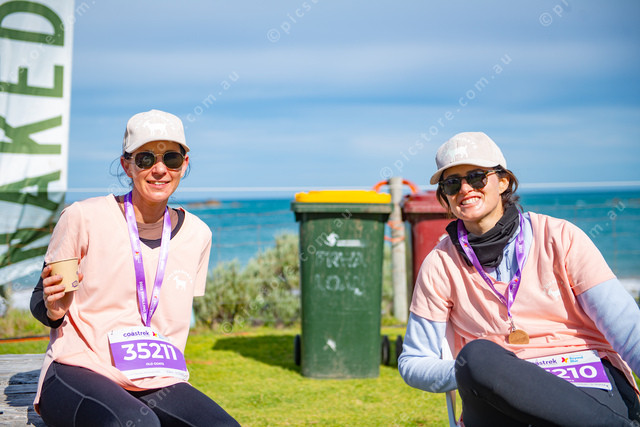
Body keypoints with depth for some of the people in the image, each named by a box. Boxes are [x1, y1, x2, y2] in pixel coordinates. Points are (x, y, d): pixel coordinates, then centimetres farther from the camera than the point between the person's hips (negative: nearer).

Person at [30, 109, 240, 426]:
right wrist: (54, 310, -16)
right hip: (77, 373, -3)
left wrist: (170, 366, 7)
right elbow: (40, 301, 5)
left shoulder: (196, 235, 10)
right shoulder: (83, 218, -3)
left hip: (156, 385, 4)